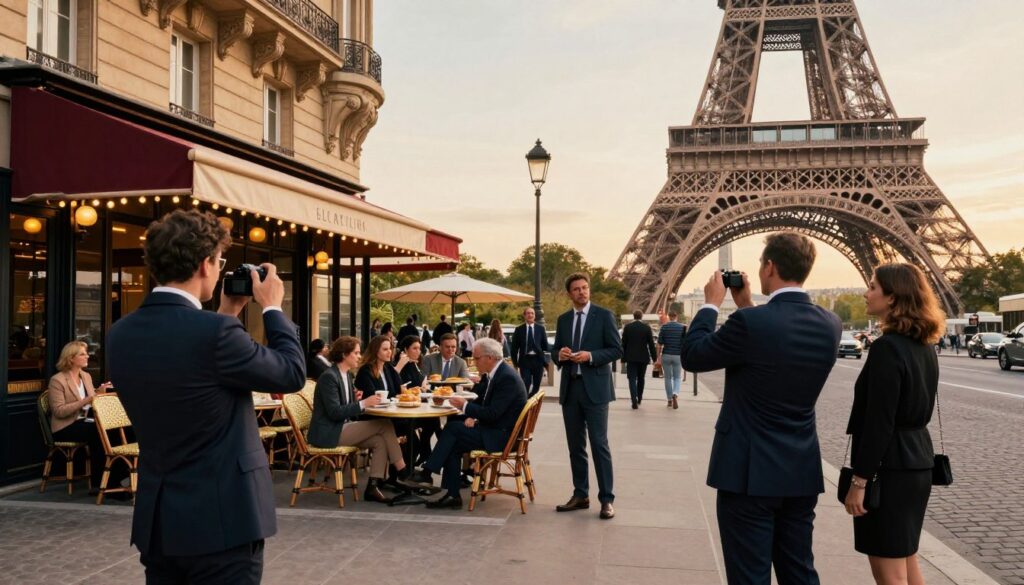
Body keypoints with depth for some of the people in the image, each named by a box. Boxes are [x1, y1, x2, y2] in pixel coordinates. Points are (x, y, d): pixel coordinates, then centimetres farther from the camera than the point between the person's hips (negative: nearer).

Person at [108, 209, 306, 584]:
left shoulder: (121, 335, 2)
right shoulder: (215, 332, -22)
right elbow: (292, 374, -9)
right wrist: (272, 307, 3)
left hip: (155, 520, 8)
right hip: (219, 522, -7)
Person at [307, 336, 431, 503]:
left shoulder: (347, 375, 12)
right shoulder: (329, 377, -16)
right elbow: (334, 413, -22)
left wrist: (356, 399, -2)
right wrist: (363, 404, -23)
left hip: (340, 427, 9)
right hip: (328, 433, -9)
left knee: (380, 441, -13)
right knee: (384, 425, -15)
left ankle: (373, 486, -14)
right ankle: (403, 474, -7)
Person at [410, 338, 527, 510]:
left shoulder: (507, 378, -20)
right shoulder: (492, 374, 10)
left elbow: (492, 414, -24)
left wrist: (465, 406, -17)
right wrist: (471, 415, -4)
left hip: (502, 436, -9)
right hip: (495, 429, 9)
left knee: (453, 428, -16)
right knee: (453, 445, -5)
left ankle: (427, 472, -4)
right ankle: (452, 496, -3)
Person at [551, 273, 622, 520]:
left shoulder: (604, 315, -3)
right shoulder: (563, 319, 12)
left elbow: (617, 349, -6)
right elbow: (555, 349, 16)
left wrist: (591, 356, -19)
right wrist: (560, 353, -8)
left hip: (595, 387, -5)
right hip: (570, 388, 5)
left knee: (599, 444, -5)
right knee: (575, 445, 10)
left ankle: (606, 499, 1)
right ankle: (580, 495, 19)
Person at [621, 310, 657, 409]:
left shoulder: (627, 327, -3)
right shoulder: (647, 327, -3)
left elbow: (623, 343, -1)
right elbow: (651, 344, -3)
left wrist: (623, 356, 7)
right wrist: (654, 357, 4)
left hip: (631, 357, -1)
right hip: (643, 357, 1)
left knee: (632, 379, -2)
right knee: (641, 378, 17)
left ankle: (634, 401, -16)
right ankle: (639, 399, 27)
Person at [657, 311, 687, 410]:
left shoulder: (664, 327, -3)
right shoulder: (682, 327, -2)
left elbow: (660, 344, -3)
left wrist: (658, 355, 7)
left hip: (666, 355, 0)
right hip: (678, 356, 0)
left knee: (668, 378, 11)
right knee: (677, 378, 10)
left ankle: (670, 400, 13)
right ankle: (675, 394, -17)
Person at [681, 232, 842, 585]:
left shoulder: (751, 322, -20)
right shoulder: (830, 325, 0)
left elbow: (691, 356, -7)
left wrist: (711, 304, 4)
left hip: (750, 471, -6)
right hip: (801, 472, 6)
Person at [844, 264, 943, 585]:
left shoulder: (887, 347, -19)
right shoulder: (923, 346, 9)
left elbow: (878, 422, -22)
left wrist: (859, 480, -17)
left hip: (889, 465, -9)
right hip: (917, 461, 9)